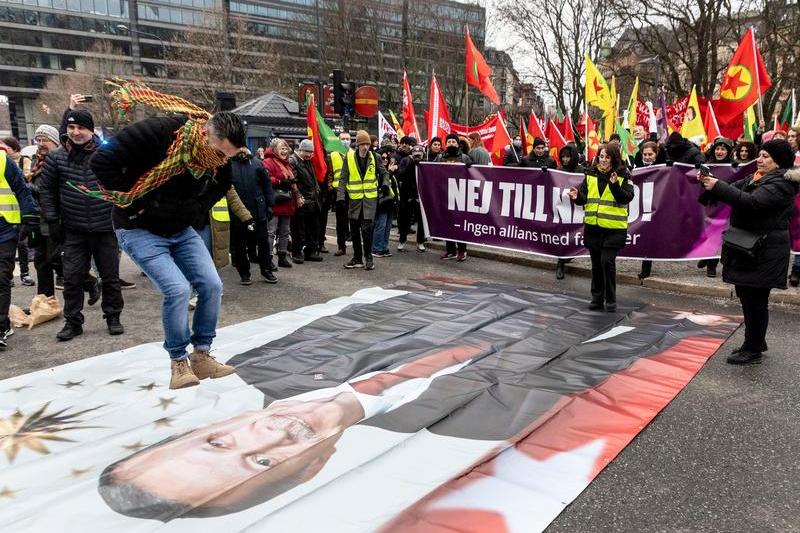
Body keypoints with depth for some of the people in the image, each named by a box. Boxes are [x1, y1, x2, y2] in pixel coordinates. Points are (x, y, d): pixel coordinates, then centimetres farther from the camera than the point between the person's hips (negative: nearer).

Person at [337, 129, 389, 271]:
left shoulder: (374, 157, 1)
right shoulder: (349, 157, 0)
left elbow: (383, 173, 13)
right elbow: (343, 179, 2)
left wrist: (385, 184, -7)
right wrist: (341, 196, -7)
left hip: (370, 198, -1)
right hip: (354, 198, 2)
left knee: (367, 228, -9)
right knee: (354, 229, 7)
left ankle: (368, 258, 4)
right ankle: (357, 258, 19)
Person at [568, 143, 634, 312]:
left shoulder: (623, 175, -2)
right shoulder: (590, 174, 8)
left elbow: (627, 198, -11)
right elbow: (584, 198, 12)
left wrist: (615, 185, -25)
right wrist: (577, 196, -9)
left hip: (614, 228, -4)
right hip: (592, 226, 4)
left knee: (607, 261, -9)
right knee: (596, 263, 12)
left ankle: (611, 299, 7)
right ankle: (597, 298, 24)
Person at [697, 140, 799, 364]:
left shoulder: (781, 183, -12)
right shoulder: (755, 178, 16)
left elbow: (752, 202, -26)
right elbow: (733, 189, 10)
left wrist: (717, 186, -27)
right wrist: (710, 182, -10)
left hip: (764, 252, -9)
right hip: (747, 248, 9)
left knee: (755, 300, -2)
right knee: (746, 296, 16)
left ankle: (753, 350, 9)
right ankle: (756, 341, 30)